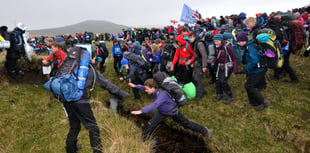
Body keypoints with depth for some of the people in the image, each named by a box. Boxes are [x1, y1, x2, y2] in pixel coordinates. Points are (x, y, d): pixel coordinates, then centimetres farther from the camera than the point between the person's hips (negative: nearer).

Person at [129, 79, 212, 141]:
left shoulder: (162, 94, -41)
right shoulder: (153, 91, -18)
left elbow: (154, 105, -54)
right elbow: (144, 87, 3)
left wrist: (141, 111, -60)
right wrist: (135, 86, 3)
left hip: (173, 112, -6)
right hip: (162, 112, 6)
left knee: (187, 124, 10)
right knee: (150, 124, -3)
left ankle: (204, 130, 31)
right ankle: (143, 139, 18)